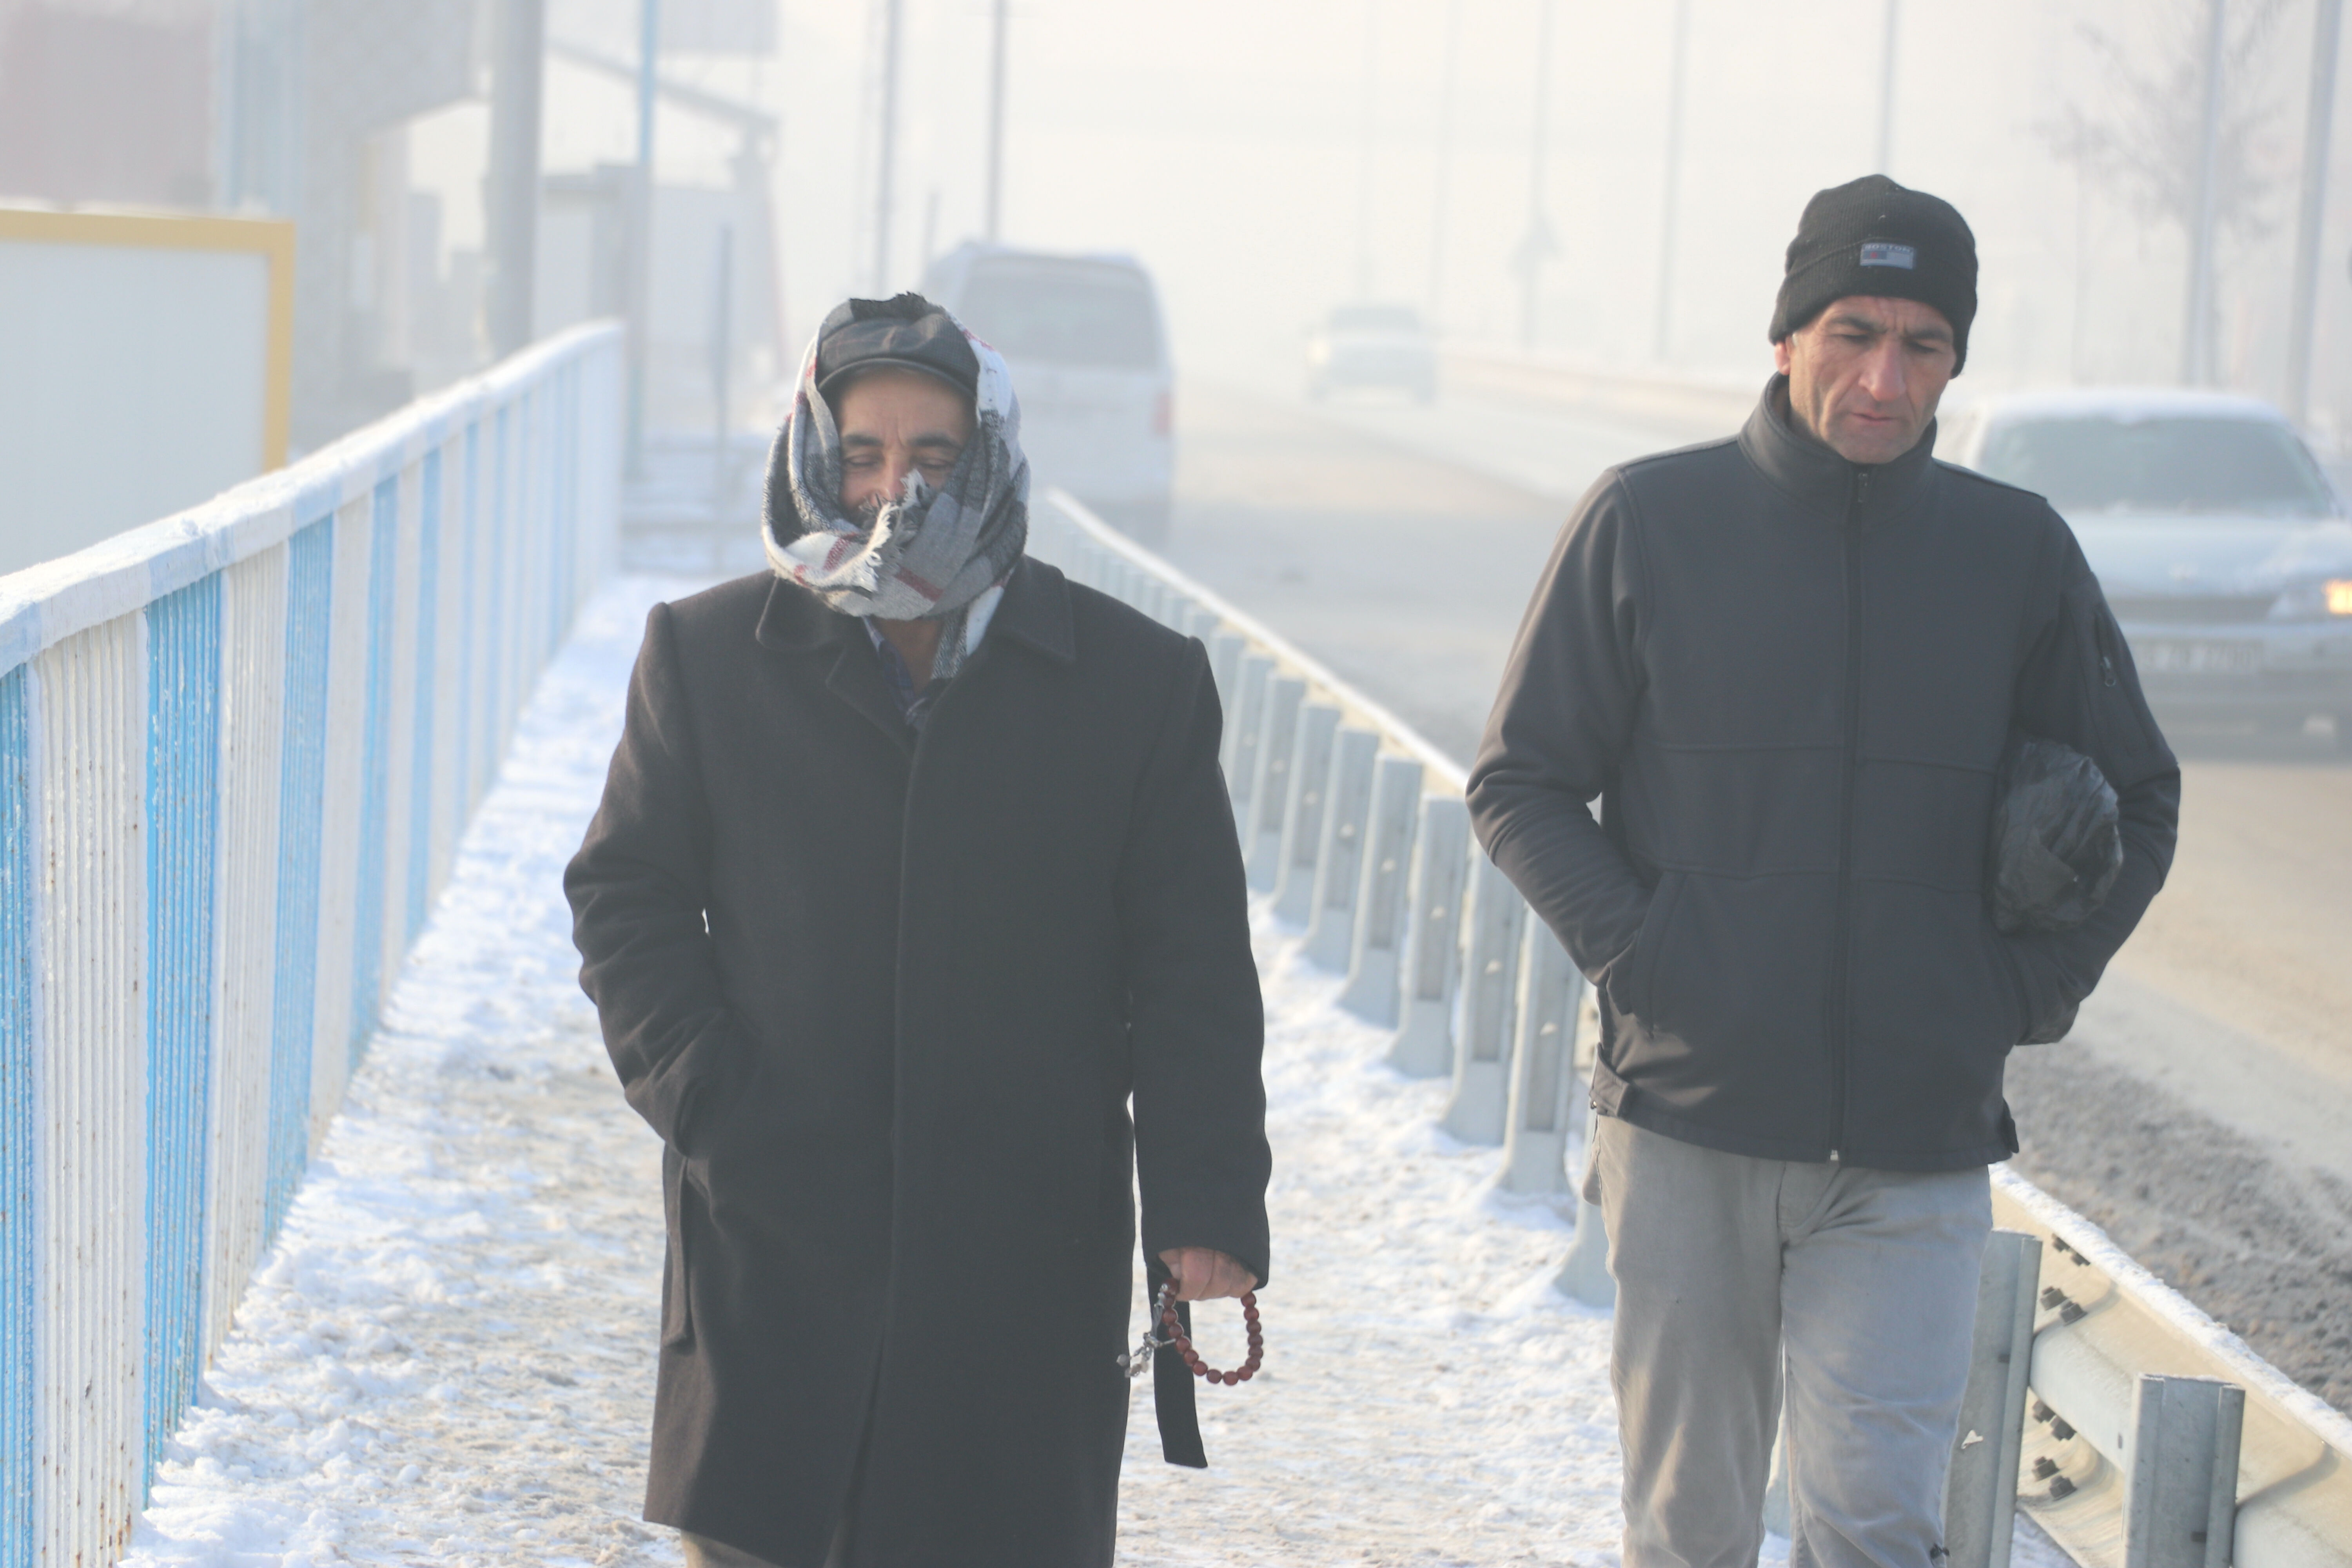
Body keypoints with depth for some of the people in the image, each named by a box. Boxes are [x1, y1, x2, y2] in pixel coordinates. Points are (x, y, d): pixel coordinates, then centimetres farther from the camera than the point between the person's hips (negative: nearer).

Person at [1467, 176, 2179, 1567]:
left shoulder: (2020, 552, 4)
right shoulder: (1649, 522, 0)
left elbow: (2136, 800, 15)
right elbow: (1523, 785, 5)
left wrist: (2028, 994, 3)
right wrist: (1634, 951, -8)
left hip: (1919, 1153, 0)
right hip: (1687, 1133, 0)